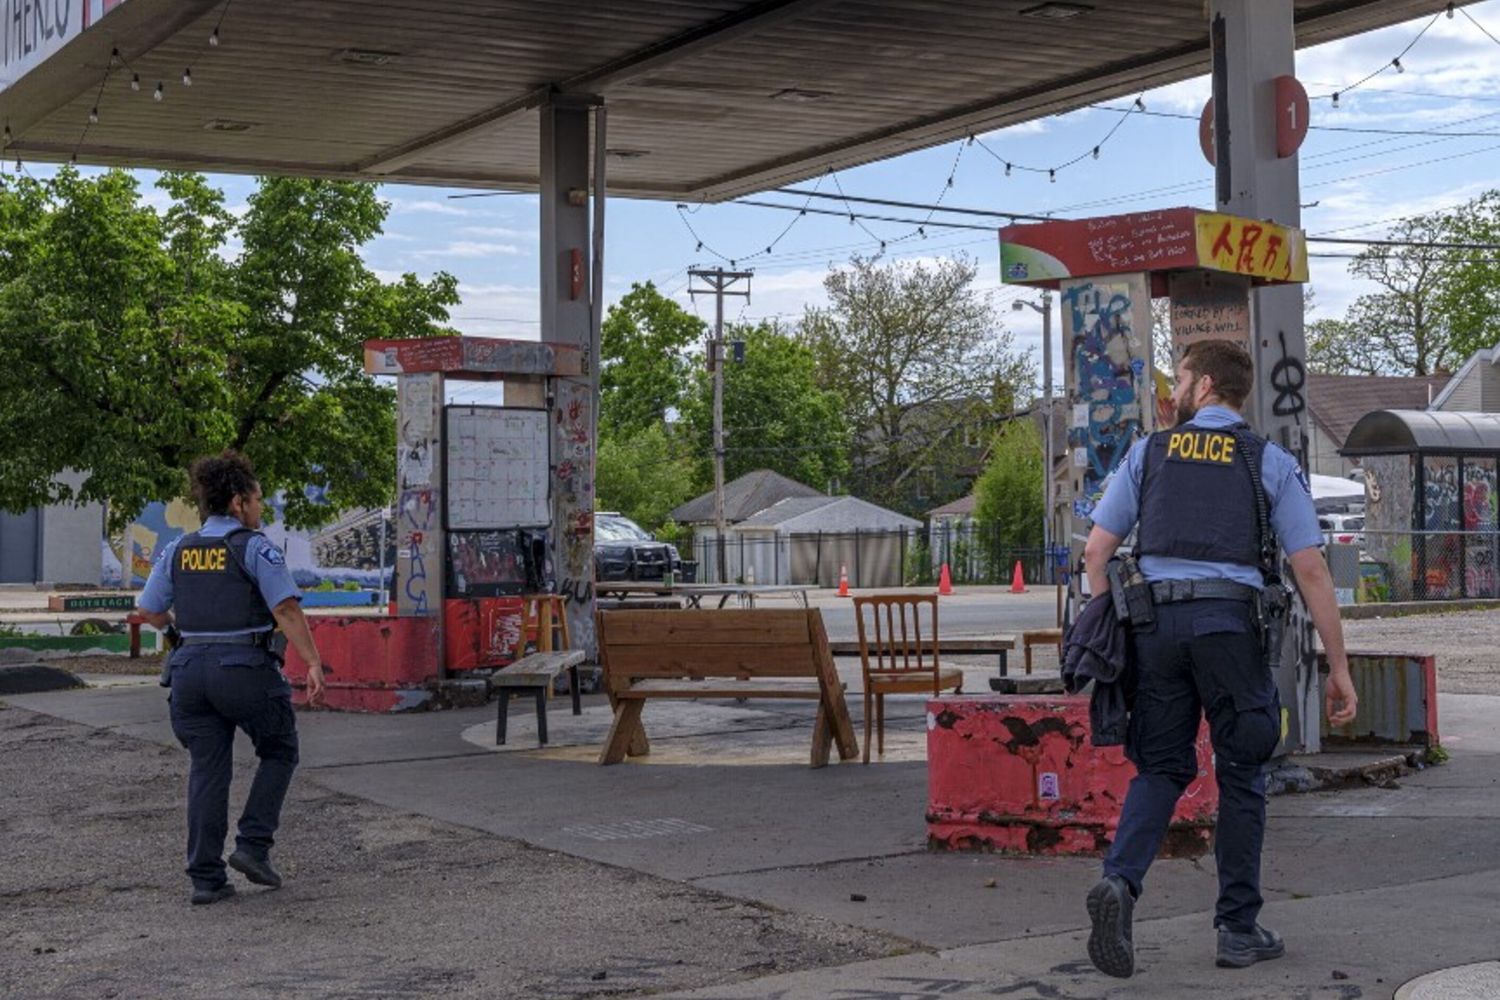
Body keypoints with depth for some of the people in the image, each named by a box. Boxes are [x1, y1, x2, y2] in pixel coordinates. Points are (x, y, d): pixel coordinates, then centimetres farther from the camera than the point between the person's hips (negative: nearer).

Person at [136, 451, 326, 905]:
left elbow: (149, 611, 12)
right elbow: (287, 611, -16)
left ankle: (206, 877, 8)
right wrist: (313, 664, -16)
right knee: (279, 753, 16)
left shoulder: (178, 550, 9)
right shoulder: (255, 547, -8)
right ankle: (253, 845, 5)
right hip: (246, 668, -5)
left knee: (207, 770, 9)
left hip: (191, 668, 5)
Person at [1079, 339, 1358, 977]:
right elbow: (1310, 570, 1)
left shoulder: (1148, 453, 12)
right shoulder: (1271, 462, 6)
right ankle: (1239, 929, 13)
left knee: (1161, 766, 10)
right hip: (1231, 621, -2)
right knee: (1240, 776, 9)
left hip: (1154, 620, 2)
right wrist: (1338, 667, 4)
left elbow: (1096, 550, 7)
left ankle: (1120, 880, -13)